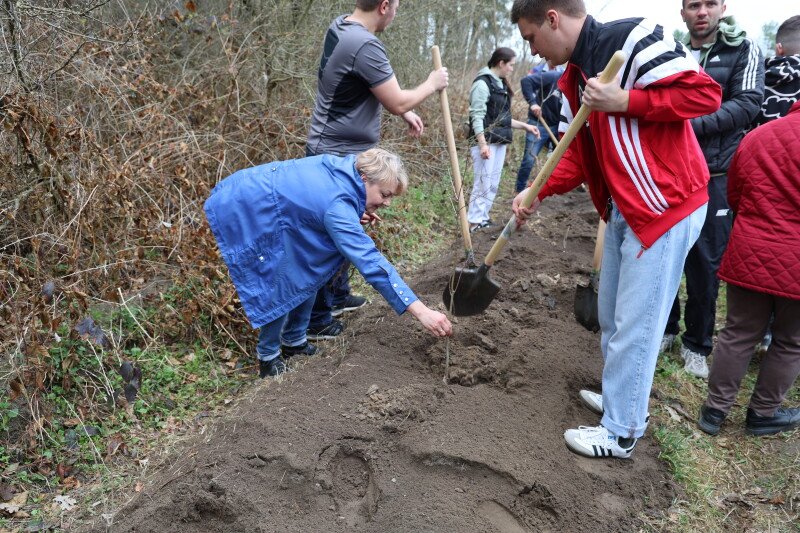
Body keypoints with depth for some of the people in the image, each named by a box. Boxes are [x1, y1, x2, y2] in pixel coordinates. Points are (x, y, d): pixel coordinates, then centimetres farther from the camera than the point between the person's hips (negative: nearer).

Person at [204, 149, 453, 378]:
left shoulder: (342, 166, -6)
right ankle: (268, 358, 11)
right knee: (282, 287, -9)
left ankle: (294, 342, 22)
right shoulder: (339, 206, -31)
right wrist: (422, 312, -39)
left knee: (308, 272, 7)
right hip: (244, 211, -9)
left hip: (263, 202, 10)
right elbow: (370, 262, -36)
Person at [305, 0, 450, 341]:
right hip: (339, 156, -10)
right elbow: (396, 102, -18)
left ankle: (337, 295, 37)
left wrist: (406, 112, 14)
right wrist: (432, 85, -1)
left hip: (335, 151, 10)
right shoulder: (365, 44, -25)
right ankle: (314, 320, 12)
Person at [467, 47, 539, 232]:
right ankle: (474, 222, -3)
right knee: (483, 182, -9)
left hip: (500, 141, 9)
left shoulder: (501, 85, 16)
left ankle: (483, 218, 17)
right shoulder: (482, 83, -10)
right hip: (486, 141, -9)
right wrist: (483, 144, -24)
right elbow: (477, 116, -16)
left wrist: (524, 126, 18)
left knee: (493, 183, 10)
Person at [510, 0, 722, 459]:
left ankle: (620, 433, 16)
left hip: (666, 206, -9)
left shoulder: (634, 39, -17)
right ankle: (623, 397, 39)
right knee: (612, 315, 19)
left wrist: (624, 102, -23)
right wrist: (538, 192, -6)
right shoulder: (574, 79, 10)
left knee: (634, 324, -1)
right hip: (622, 209, 9)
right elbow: (578, 154, 9)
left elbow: (705, 93, -19)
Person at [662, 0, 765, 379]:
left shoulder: (744, 50, 3)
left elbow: (748, 103, -10)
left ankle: (697, 344, 18)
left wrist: (693, 126, -22)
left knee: (704, 263, 2)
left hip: (714, 177, -3)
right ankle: (665, 328, 27)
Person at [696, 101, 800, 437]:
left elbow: (734, 198, 13)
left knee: (738, 334, 14)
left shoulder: (756, 137, 4)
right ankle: (762, 414, 27)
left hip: (750, 255, 4)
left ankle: (715, 409, 21)